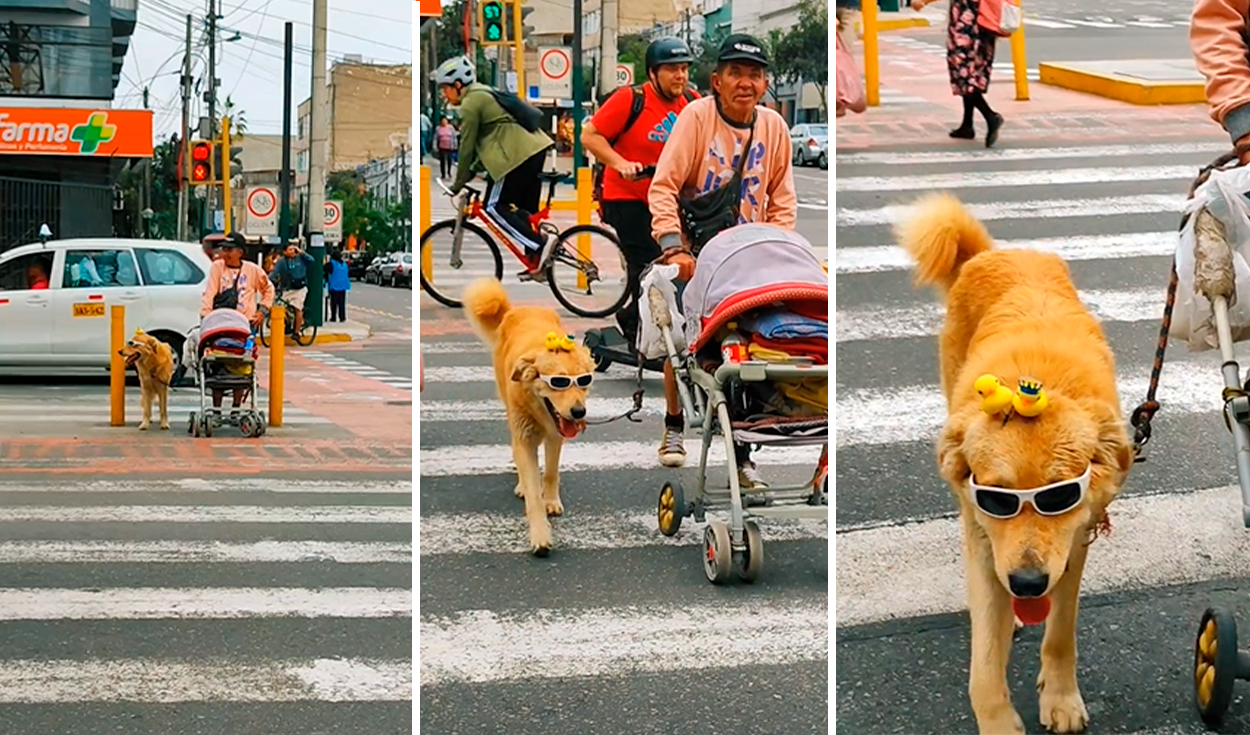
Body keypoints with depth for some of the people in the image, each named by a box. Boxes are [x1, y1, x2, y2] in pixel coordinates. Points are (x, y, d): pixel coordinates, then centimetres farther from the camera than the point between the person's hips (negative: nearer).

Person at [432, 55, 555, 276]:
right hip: (536, 147, 10)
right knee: (526, 210, 14)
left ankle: (539, 245, -16)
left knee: (495, 207, -4)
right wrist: (473, 169, 28)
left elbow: (467, 146, -6)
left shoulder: (470, 104, -7)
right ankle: (536, 261, 14)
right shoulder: (485, 94, 23)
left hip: (519, 156, -10)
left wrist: (459, 182, 2)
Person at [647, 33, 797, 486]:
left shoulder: (774, 127, 1)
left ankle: (741, 452, 5)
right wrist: (674, 246, -25)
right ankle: (674, 426, 21)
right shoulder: (697, 116, -10)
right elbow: (663, 187, -14)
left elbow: (782, 199, 11)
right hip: (694, 253, -2)